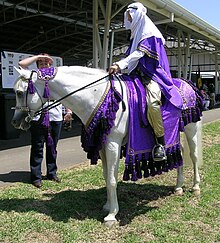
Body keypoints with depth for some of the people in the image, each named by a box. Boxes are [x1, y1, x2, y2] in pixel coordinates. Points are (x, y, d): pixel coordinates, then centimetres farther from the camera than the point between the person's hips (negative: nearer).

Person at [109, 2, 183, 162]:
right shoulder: (136, 34, 22)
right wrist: (118, 67, 7)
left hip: (153, 74, -10)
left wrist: (120, 64, -28)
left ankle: (160, 143, -26)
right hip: (139, 74, 10)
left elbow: (139, 53, -18)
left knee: (152, 102, -35)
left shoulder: (149, 32, -5)